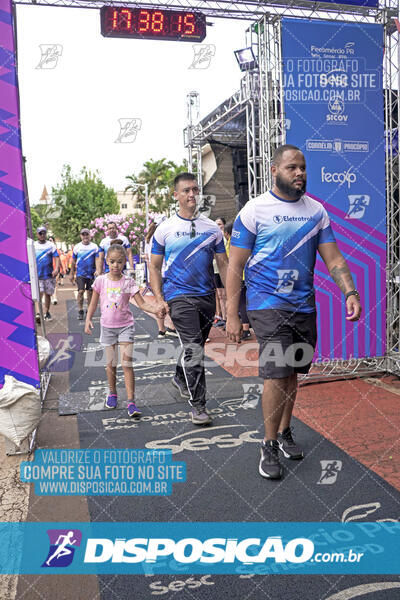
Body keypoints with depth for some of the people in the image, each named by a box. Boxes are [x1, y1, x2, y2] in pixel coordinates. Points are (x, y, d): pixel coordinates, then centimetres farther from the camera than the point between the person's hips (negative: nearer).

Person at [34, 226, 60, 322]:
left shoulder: (51, 245, 5)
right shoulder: (33, 245, 6)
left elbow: (56, 257, -2)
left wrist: (56, 269, -16)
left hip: (49, 274, 1)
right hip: (37, 275, -1)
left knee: (48, 294, 9)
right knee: (39, 294, -12)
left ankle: (47, 313, 21)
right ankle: (38, 313, -17)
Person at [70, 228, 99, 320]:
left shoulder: (94, 247, 2)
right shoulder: (77, 247, 5)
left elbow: (97, 260, -2)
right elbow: (73, 261, 11)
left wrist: (97, 270, -18)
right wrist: (71, 274, 12)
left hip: (91, 273, 0)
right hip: (80, 273, 0)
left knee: (89, 292, 7)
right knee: (81, 291, -10)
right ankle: (80, 311, -2)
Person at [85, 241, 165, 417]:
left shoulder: (128, 282, -7)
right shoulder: (101, 280, -3)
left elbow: (142, 303, -11)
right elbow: (94, 303, 5)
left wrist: (155, 309, -29)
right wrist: (88, 319, -8)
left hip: (125, 326, -1)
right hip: (107, 326, 2)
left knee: (127, 364, -8)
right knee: (111, 364, 11)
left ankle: (131, 402, -6)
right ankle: (112, 393, 34)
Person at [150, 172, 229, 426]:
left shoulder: (212, 228, 7)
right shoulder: (165, 229, 1)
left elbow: (223, 264, 9)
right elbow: (155, 266, 5)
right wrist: (159, 299, -7)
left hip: (207, 296, 4)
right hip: (179, 296, -4)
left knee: (195, 346, 18)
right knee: (194, 350, -13)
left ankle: (180, 379, 45)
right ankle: (198, 405, -5)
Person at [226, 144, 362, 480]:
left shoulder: (316, 211, 7)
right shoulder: (254, 210, -5)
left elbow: (333, 258, 5)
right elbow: (235, 266, -5)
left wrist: (350, 292, -13)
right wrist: (232, 316, -10)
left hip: (304, 305, 5)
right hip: (268, 304, -4)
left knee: (292, 373, 12)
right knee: (277, 374, -10)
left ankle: (285, 432, 31)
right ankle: (270, 447, 7)